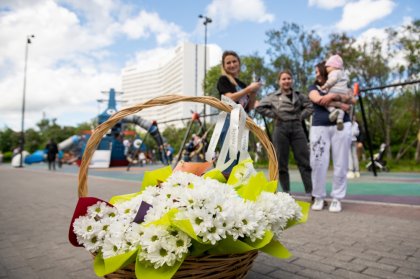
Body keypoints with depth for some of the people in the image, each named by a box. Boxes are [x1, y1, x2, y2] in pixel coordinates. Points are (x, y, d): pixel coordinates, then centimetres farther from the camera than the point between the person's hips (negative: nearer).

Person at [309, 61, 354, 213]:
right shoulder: (314, 88, 15)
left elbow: (347, 106, 0)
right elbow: (318, 100, -7)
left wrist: (329, 100, -10)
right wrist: (335, 95, -7)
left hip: (341, 127, 1)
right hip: (319, 128, 0)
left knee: (340, 164, -1)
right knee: (318, 163, -5)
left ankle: (337, 198, 7)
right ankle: (319, 197, 7)